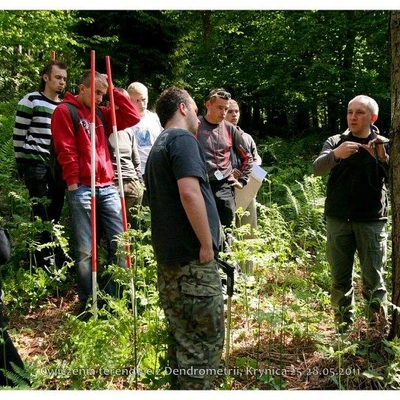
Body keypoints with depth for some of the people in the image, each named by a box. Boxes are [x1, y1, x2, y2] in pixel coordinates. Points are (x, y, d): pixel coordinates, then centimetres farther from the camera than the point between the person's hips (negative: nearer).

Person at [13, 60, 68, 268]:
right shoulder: (30, 101, -3)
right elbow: (18, 135, -3)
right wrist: (21, 163, -5)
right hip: (36, 165, -6)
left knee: (55, 214, 9)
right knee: (42, 215, -6)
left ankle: (53, 259, 20)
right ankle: (45, 263, -1)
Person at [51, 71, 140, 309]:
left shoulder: (102, 113, 19)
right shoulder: (64, 111, 0)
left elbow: (133, 117, 13)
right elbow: (65, 150, -8)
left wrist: (113, 91, 11)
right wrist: (72, 183, -14)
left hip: (107, 187, 6)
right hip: (81, 188, -6)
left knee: (119, 242, 3)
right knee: (85, 249, 0)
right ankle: (88, 301, 9)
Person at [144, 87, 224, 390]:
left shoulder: (158, 146, 20)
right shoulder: (183, 140, -10)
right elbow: (190, 193, -24)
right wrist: (207, 244, -17)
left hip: (169, 257, 9)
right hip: (192, 258, -9)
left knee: (182, 338, 17)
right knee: (205, 339, 0)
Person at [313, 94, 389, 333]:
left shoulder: (384, 145, 7)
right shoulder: (335, 142, 9)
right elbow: (317, 168, -8)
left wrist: (383, 159, -22)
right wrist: (335, 154, -28)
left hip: (372, 221, -1)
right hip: (339, 220, 1)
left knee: (374, 280, 0)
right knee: (340, 278, 6)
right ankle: (344, 328, 17)